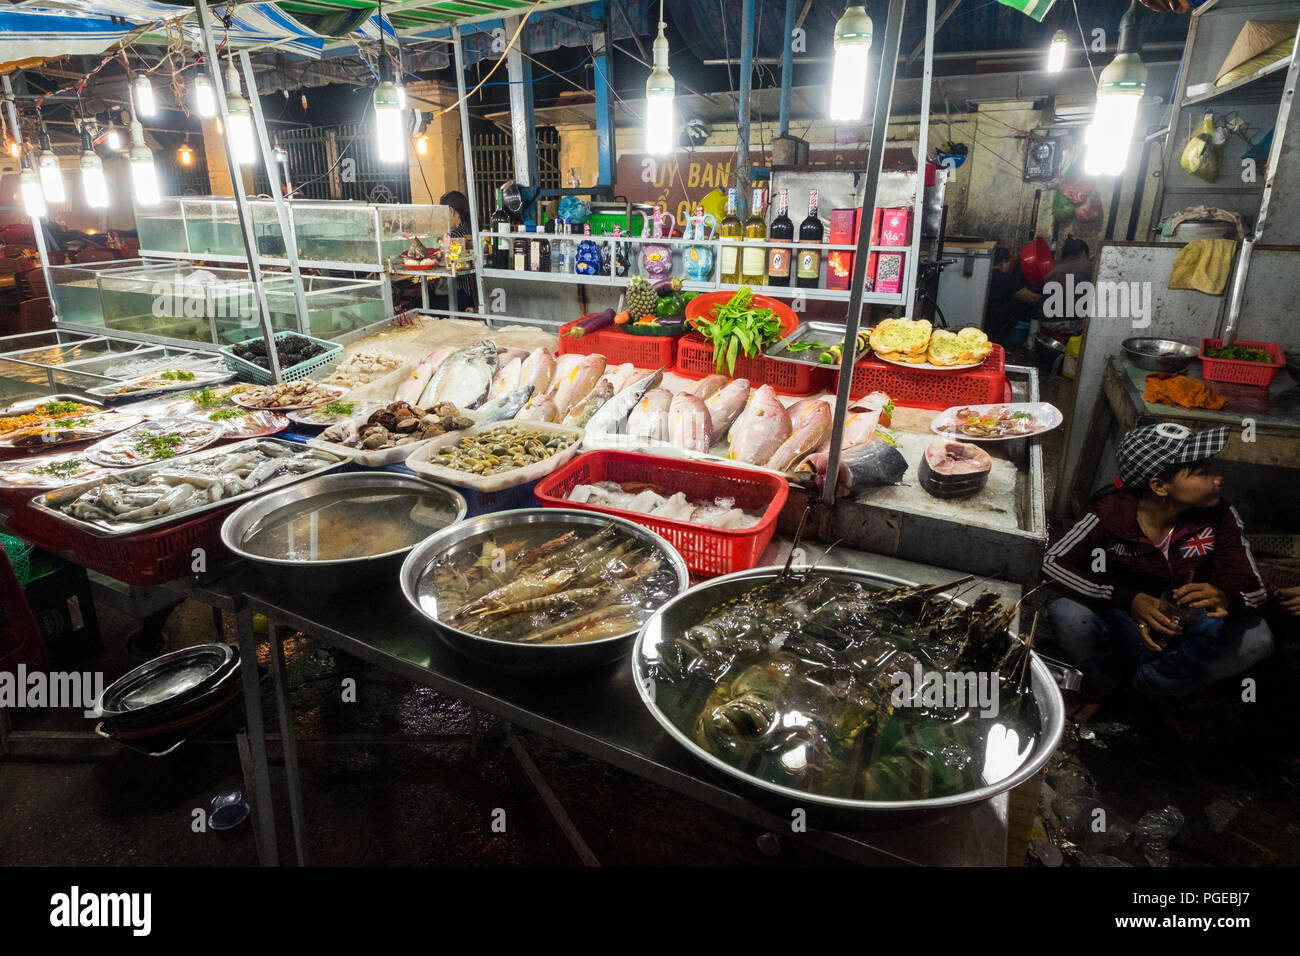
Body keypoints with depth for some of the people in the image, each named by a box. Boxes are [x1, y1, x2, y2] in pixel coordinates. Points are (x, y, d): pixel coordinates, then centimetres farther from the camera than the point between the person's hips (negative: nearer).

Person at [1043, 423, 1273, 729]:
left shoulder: (1219, 517, -12)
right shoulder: (1112, 511, -20)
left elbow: (1254, 590, -12)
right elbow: (1053, 563, -28)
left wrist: (1224, 598, -39)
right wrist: (1130, 599, -39)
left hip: (1181, 639, 3)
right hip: (1120, 630, -3)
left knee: (1256, 638, -24)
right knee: (1066, 615, -33)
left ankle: (1154, 685, 1)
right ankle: (1103, 683, 3)